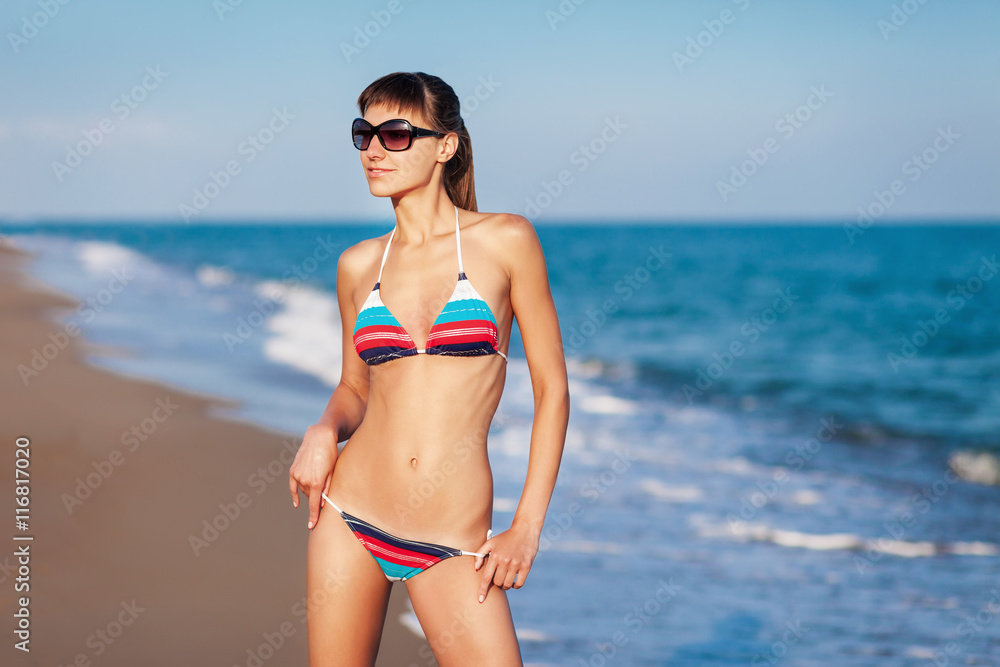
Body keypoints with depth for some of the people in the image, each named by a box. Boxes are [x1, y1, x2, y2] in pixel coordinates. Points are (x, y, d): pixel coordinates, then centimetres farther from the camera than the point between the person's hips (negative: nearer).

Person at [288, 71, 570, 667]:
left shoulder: (505, 240, -3)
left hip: (453, 546, -3)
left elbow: (552, 388, -1)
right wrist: (324, 432, -4)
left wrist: (528, 527, -6)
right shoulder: (359, 265, 7)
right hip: (351, 515, 3)